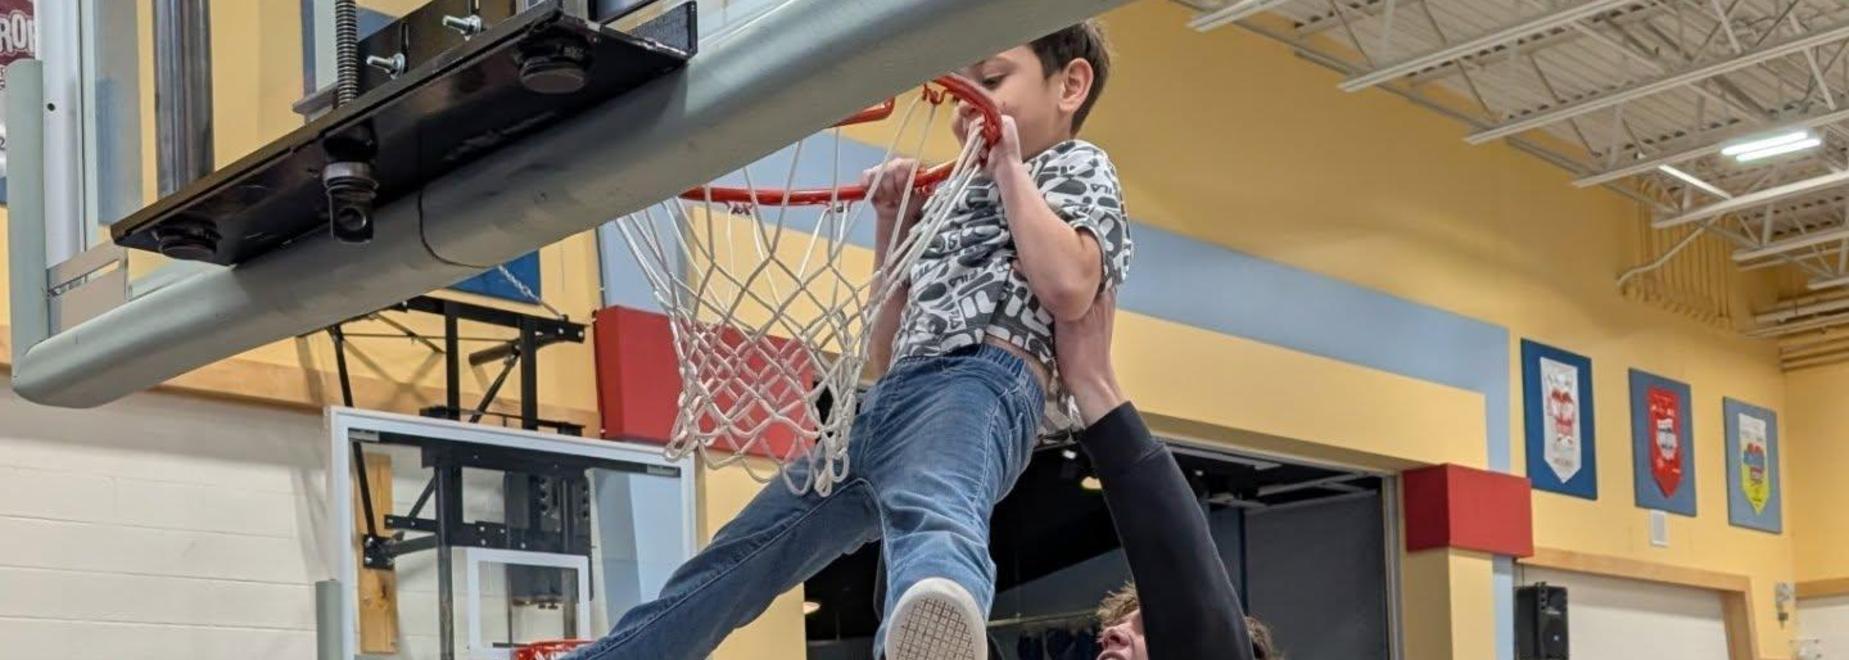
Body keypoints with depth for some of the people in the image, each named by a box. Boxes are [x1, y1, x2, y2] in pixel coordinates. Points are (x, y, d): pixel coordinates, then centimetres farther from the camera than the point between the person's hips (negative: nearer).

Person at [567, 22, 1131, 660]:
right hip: (886, 402, 9)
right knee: (726, 566, 11)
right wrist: (894, 224, 19)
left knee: (932, 514, -45)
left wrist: (1009, 166, -2)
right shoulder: (958, 195, 34)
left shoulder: (1077, 165, 13)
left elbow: (1068, 287, -11)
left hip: (980, 382, -9)